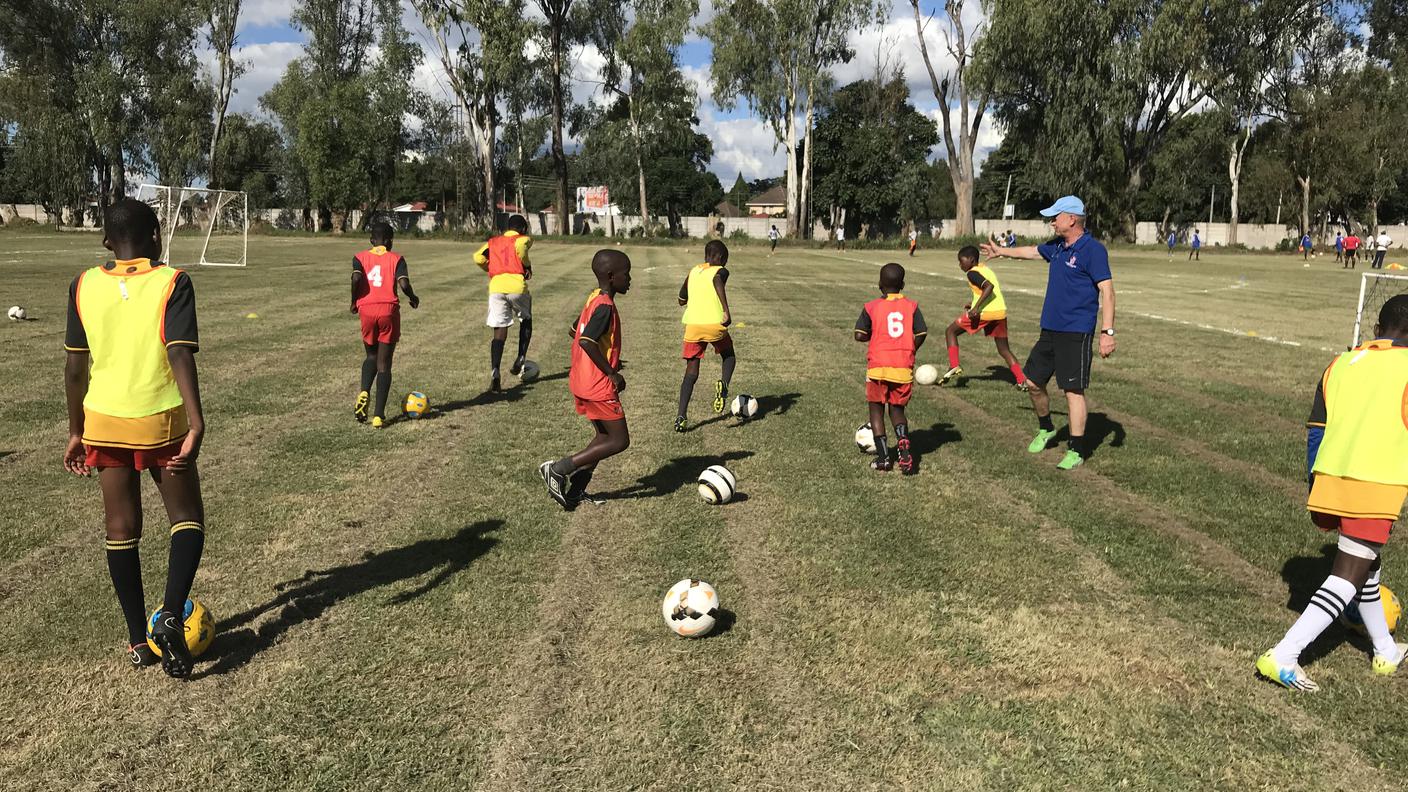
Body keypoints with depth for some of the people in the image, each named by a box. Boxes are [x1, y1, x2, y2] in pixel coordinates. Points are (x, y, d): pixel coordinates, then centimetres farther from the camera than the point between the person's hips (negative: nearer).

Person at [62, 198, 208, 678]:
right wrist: (196, 422, -25)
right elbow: (180, 354, -21)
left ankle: (138, 641, 19)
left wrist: (77, 431, 13)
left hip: (104, 423, 3)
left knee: (121, 530, 12)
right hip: (160, 422, -3)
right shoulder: (172, 283, -10)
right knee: (187, 519, 13)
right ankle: (171, 617, -7)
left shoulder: (84, 286, 1)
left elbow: (75, 367, 4)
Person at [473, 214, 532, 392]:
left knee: (500, 332, 3)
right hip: (517, 286, -2)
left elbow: (478, 257, 5)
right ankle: (520, 358, 16)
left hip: (496, 288, 3)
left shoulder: (493, 241, 22)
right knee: (526, 320, 26)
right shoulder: (524, 238, 11)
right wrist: (527, 266, -1)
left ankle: (495, 371, -13)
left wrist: (490, 270, 21)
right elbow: (520, 246, -14)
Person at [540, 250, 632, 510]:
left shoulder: (594, 299, 11)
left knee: (604, 436, 18)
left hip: (581, 381, 10)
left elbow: (575, 332, 20)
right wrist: (612, 373, -20)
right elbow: (587, 341, -28)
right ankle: (558, 469, -5)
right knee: (619, 441, -2)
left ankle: (575, 491, 15)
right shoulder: (605, 306, -19)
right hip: (599, 386, -10)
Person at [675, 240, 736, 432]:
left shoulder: (693, 272, 19)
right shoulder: (720, 271, 4)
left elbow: (682, 300, 27)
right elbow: (718, 281, -22)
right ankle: (723, 384, -8)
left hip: (692, 325, 4)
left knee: (691, 372, 10)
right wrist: (726, 311, -27)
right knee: (729, 357, 23)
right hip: (714, 323, -4)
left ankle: (681, 416, -3)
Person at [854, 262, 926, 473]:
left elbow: (860, 335, -8)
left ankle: (883, 457, 8)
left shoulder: (871, 307, -1)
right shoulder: (911, 306, 4)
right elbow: (921, 335, -3)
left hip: (878, 367, -2)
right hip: (904, 368, 2)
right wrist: (909, 352, 13)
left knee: (876, 409, 13)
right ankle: (903, 446, -9)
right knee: (897, 409, 17)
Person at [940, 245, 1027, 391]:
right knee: (1004, 350, 16)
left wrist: (976, 307, -21)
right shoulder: (986, 269, 21)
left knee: (950, 331, 10)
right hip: (1001, 312, 7)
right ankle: (1022, 381, 5)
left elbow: (989, 286, -20)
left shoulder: (972, 273, -4)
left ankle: (954, 367, -2)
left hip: (984, 312, -7)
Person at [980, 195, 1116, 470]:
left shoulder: (1093, 250, -13)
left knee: (1073, 390, -6)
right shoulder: (1056, 246, 11)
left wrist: (1107, 332, -25)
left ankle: (1077, 450, 3)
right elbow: (1032, 251, 32)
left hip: (1076, 333, -8)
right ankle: (1045, 429, 36)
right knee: (1033, 382, 13)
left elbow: (1107, 291, -18)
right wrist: (1000, 251, 47)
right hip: (1050, 330, 8)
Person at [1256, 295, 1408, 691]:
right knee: (1347, 579, -2)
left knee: (1367, 564, 25)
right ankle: (1283, 657, -11)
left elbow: (1315, 432, 13)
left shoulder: (1341, 364, 12)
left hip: (1329, 480, 6)